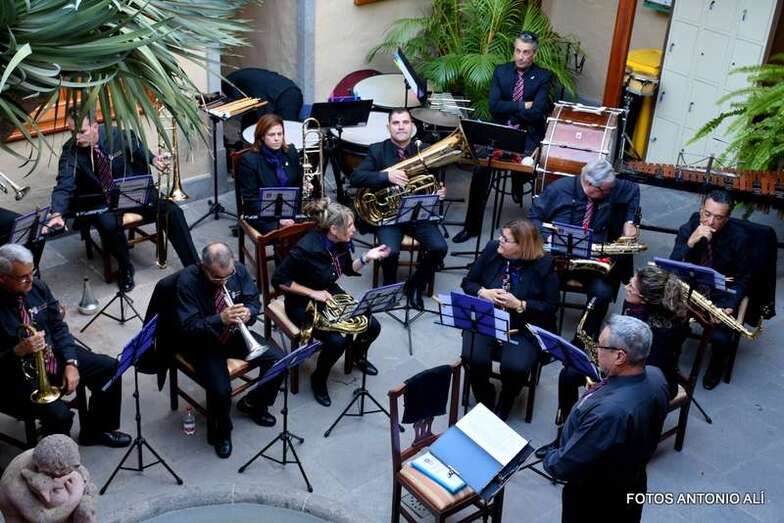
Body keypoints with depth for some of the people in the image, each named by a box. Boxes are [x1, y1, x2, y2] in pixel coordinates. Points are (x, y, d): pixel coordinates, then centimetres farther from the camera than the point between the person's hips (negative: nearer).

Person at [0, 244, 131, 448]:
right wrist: (18, 351, -33)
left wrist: (70, 363, -9)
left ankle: (95, 431, 20)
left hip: (53, 356, 7)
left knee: (110, 368, 1)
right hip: (18, 374, -7)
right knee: (59, 414, -28)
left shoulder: (38, 288, -3)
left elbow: (58, 327, 3)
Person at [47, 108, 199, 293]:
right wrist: (57, 214, -41)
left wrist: (152, 158, -9)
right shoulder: (70, 150, -17)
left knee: (172, 211, -16)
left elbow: (138, 149, 11)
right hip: (100, 202, -2)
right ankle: (126, 270, -7)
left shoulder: (117, 135, -12)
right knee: (109, 225, -36)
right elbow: (64, 186, -24)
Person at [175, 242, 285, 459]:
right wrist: (220, 319, -39)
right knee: (220, 389, -27)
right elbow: (189, 326, -23)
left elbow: (254, 300, 1)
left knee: (278, 361, -10)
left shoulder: (238, 270, -10)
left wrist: (249, 312, -23)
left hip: (235, 335, 5)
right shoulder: (188, 280, -23)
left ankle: (254, 404, 19)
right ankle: (220, 433, 6)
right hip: (204, 343, -5)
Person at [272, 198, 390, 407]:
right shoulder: (306, 249, -31)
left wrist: (367, 258, -10)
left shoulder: (341, 243, -11)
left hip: (331, 294, 7)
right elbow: (278, 280, -23)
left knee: (372, 327, -5)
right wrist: (312, 293, -25)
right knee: (337, 341, -27)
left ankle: (358, 355, 29)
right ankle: (318, 380, 2)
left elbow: (349, 270, 8)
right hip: (303, 304, -7)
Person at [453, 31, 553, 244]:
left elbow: (536, 113, -13)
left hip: (528, 135, -2)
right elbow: (494, 106, -5)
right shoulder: (501, 71, 7)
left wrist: (509, 109, -7)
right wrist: (522, 106, -10)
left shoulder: (543, 77, -2)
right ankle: (472, 226, -5)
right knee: (480, 169, -19)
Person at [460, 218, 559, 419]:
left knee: (515, 366, -28)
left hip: (524, 327, -2)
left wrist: (519, 305, -21)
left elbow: (551, 306, -7)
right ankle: (485, 401, 4)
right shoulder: (492, 249, -1)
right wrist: (483, 292, -13)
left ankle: (504, 406, 6)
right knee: (474, 357, -25)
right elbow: (468, 282, 9)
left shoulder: (544, 265, -10)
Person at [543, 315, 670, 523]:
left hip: (598, 500, -7)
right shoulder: (655, 377, -16)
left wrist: (548, 458, -11)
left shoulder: (609, 412, -42)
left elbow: (565, 466, -30)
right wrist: (598, 392, -4)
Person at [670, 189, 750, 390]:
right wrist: (691, 242, -30)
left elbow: (742, 278, -2)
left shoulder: (738, 237, -11)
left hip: (721, 295, -1)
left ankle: (716, 366, 14)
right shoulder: (688, 229, -7)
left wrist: (731, 306, -18)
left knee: (721, 338, -24)